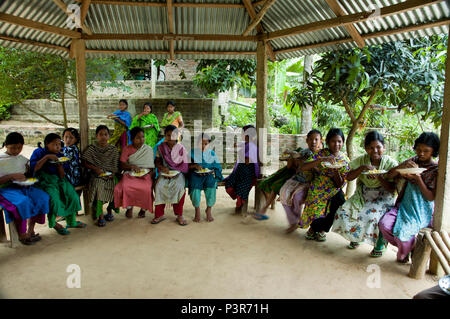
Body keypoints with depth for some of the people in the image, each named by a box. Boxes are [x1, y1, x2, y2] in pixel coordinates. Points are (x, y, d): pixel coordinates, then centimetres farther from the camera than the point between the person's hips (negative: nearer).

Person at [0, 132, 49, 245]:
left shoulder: (23, 159, 14)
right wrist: (12, 176, -19)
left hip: (23, 187, 6)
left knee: (43, 197, -21)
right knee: (23, 201, -35)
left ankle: (31, 230, -10)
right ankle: (22, 235, -18)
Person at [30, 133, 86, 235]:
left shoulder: (59, 155, 12)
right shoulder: (38, 152, 0)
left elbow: (62, 176, 8)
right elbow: (33, 168, -17)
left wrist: (59, 164, -10)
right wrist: (46, 157, -20)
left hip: (57, 180, 5)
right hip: (44, 180, -5)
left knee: (72, 195, -13)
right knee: (53, 196, -30)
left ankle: (71, 221, 4)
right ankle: (54, 223, -8)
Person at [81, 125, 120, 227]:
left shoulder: (113, 150, 9)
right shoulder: (91, 148, 4)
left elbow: (115, 165, 9)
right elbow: (84, 162, 1)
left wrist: (113, 173, -9)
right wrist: (95, 168, -10)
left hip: (109, 175, 2)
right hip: (96, 175, -2)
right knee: (99, 185, -31)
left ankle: (110, 209, 4)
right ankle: (100, 215, -22)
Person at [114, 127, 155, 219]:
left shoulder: (149, 149, 6)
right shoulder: (127, 149, 7)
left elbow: (151, 167, 4)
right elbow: (122, 165, 1)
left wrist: (147, 173, -16)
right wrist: (132, 166, -17)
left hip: (144, 175, -1)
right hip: (130, 174, 1)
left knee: (146, 189, -32)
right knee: (125, 186, -32)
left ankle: (143, 208, 0)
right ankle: (129, 207, -2)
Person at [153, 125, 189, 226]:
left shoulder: (181, 148, 0)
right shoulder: (161, 147, 7)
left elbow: (185, 166, 1)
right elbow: (157, 161, 11)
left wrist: (174, 172, -11)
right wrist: (162, 167, -9)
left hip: (178, 173, -2)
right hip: (165, 172, 2)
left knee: (179, 187, -32)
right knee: (159, 186, -27)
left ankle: (179, 215, -17)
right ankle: (159, 214, -13)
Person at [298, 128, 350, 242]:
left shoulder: (345, 160, 3)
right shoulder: (321, 153, -2)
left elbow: (340, 184, -1)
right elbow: (303, 167, -16)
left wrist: (336, 172, -21)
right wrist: (322, 160, -26)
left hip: (333, 190, 2)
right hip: (317, 189, -2)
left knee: (340, 201, -27)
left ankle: (322, 228, -1)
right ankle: (313, 227, 13)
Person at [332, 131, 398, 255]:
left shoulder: (391, 163, -9)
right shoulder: (361, 160, -1)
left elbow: (392, 189, -11)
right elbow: (348, 177, -6)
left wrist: (379, 177, -27)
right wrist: (362, 168, -22)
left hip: (383, 197, -3)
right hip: (363, 194, 4)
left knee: (372, 216, -31)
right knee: (344, 211, -16)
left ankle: (380, 244, -1)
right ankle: (356, 237, 13)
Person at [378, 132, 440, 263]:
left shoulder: (437, 169, -4)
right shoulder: (413, 161, 8)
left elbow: (431, 197, -9)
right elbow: (390, 175, 4)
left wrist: (418, 178, -20)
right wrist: (402, 166, -14)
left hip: (422, 211, -4)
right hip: (405, 204, 4)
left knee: (402, 231, -28)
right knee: (384, 224, -21)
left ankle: (404, 253, 8)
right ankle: (405, 246, 8)